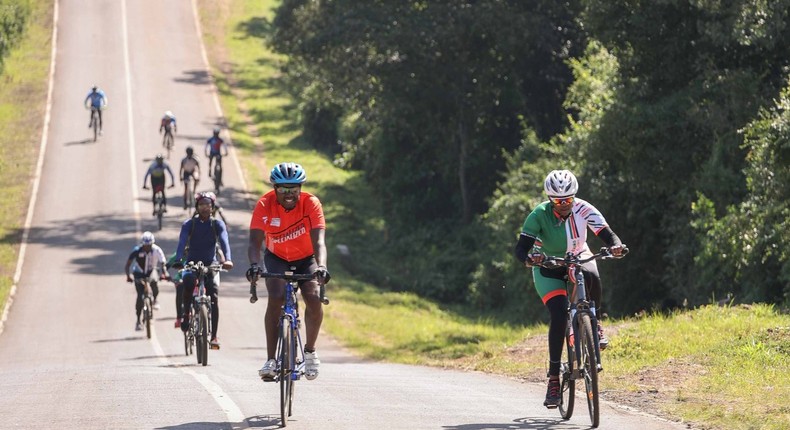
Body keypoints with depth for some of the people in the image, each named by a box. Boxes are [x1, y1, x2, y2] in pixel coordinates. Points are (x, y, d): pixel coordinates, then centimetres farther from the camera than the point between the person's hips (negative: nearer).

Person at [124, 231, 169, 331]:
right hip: (139, 273, -1)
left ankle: (155, 300, -7)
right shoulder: (137, 250, -21)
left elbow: (162, 264, -27)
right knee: (140, 296, -13)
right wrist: (128, 275, -35)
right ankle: (138, 321, -3)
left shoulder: (157, 250, -20)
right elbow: (128, 265, -19)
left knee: (153, 280, -34)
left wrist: (165, 274, -46)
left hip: (152, 271, 1)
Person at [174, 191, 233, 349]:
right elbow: (182, 243, -20)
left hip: (211, 265, 1)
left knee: (214, 298, -15)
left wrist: (227, 259, -39)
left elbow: (224, 242, -19)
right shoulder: (189, 224, -6)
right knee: (188, 282, -34)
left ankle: (213, 337, -10)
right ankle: (186, 315, -12)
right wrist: (178, 260, -39)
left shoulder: (218, 224, -4)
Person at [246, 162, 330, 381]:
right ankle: (271, 359, -21)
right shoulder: (265, 205, -23)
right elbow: (255, 241, -31)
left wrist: (321, 266, -52)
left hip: (306, 259, 0)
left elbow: (318, 240, -34)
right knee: (276, 298, -27)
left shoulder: (311, 203, -24)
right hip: (277, 258, 0)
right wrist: (254, 265, -51)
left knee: (314, 298, -24)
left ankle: (310, 350, 0)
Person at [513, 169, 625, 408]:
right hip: (548, 267, -1)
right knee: (559, 316, -20)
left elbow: (608, 234, -26)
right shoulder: (539, 215, -25)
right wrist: (529, 259, -52)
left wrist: (616, 246, -49)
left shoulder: (584, 210, -21)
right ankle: (554, 379, -15)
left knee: (591, 276, -37)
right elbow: (521, 248, -29)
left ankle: (595, 324, -11)